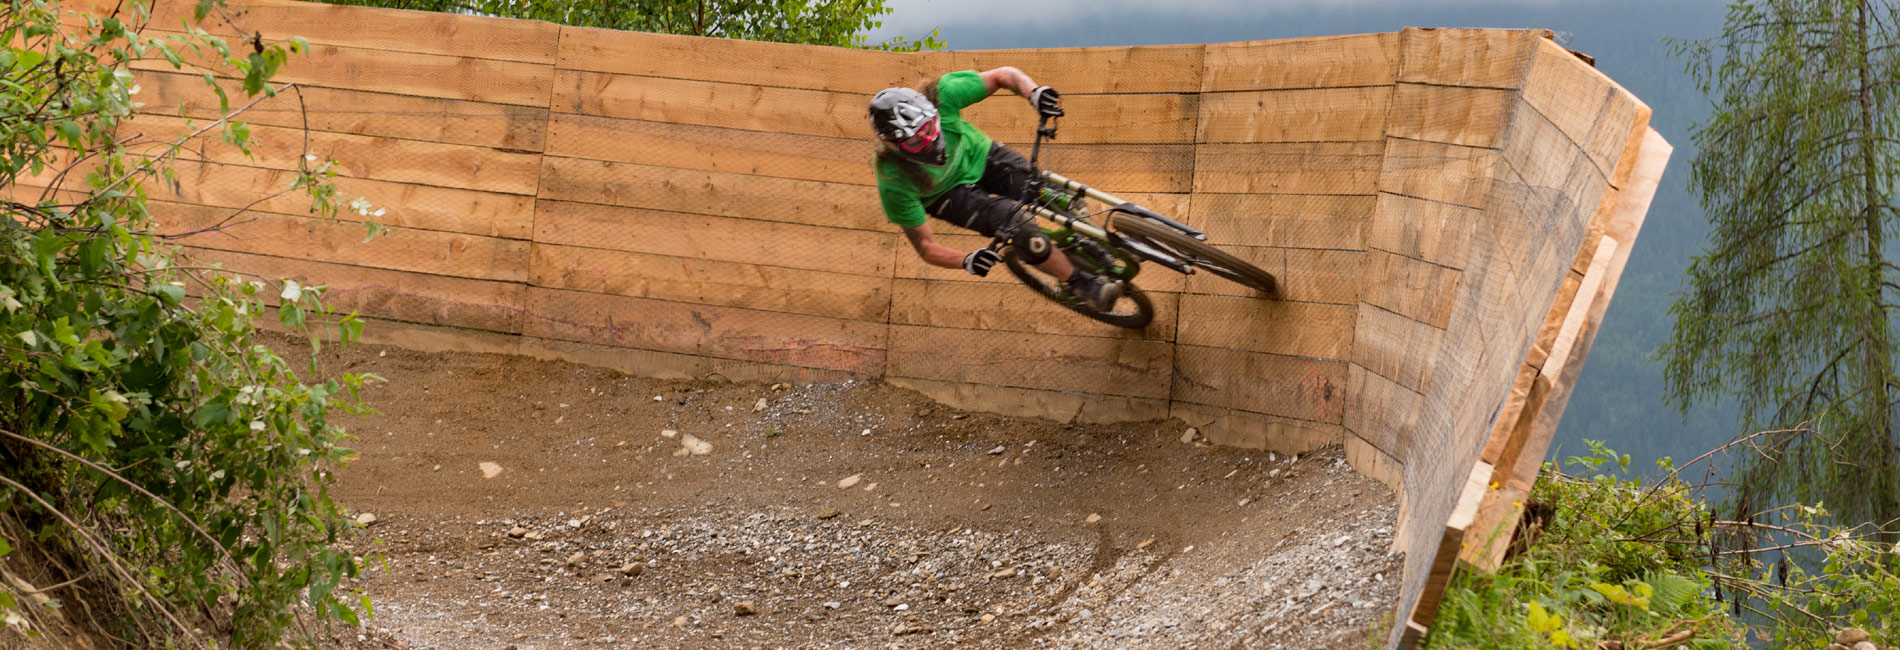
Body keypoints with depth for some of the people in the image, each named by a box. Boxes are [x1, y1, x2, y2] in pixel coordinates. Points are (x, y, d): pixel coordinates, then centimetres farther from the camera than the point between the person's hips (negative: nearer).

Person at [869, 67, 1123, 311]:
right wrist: (967, 262, -44)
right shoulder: (894, 181, -37)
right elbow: (925, 247, -26)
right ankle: (1080, 282, -9)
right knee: (1014, 221, -28)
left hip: (978, 155, 2)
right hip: (949, 191, -2)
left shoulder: (941, 96, -35)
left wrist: (1035, 93, -39)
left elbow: (1004, 75, -18)